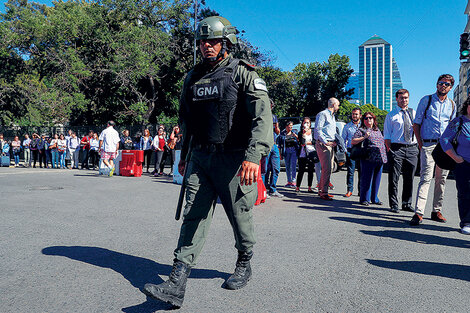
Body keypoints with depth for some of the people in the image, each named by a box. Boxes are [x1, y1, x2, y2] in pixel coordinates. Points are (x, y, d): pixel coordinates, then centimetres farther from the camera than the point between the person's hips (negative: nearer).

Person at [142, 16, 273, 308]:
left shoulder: (243, 73, -4)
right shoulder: (193, 78, 14)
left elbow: (262, 116, -15)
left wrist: (254, 156, -26)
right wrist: (185, 155, 22)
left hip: (233, 158, -4)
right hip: (200, 157, 5)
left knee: (240, 215, 8)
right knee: (194, 216, 0)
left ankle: (244, 266, 34)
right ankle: (176, 286, 1)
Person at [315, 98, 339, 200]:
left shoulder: (332, 116, 24)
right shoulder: (323, 114, -6)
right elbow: (318, 129, -14)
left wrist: (336, 140, 12)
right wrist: (326, 142, -19)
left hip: (330, 145, 10)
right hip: (323, 144, -10)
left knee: (329, 168, 10)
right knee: (326, 169, -13)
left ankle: (321, 190, 18)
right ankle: (324, 193, -9)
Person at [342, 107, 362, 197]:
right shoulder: (347, 126, 10)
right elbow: (343, 139, 12)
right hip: (351, 150, 0)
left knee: (361, 171, 3)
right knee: (350, 171, -3)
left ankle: (361, 190, 13)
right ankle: (349, 190, 3)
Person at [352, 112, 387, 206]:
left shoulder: (377, 130, 21)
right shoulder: (361, 130, 1)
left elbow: (382, 141, 31)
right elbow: (353, 142, -8)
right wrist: (364, 137, -17)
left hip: (380, 158, 6)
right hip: (368, 158, -6)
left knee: (377, 179, 10)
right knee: (366, 179, -3)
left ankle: (374, 198, 21)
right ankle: (364, 199, 7)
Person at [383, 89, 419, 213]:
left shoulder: (413, 113, 14)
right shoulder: (391, 115, 4)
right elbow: (387, 135, 1)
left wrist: (419, 147, 0)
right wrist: (390, 150, -8)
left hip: (412, 148, 3)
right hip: (397, 148, -3)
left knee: (409, 178, 9)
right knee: (394, 178, -3)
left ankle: (406, 204, 21)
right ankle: (394, 205, 7)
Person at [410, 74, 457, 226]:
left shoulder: (452, 105, 16)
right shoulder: (426, 100, 6)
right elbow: (416, 124, 4)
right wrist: (420, 143, -5)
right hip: (429, 145, -4)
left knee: (441, 179, 6)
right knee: (426, 178, -13)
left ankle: (437, 211, 17)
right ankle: (418, 213, -16)